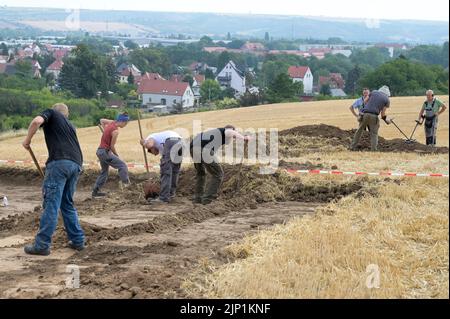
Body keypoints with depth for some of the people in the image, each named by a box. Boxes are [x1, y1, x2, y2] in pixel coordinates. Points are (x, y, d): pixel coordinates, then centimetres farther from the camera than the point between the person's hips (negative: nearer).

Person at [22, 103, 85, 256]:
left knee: (51, 204, -6)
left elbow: (37, 121, -9)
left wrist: (27, 139, 3)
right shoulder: (69, 124, 32)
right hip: (76, 164, 6)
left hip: (60, 162, -6)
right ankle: (77, 240, 20)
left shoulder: (51, 113, 14)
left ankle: (42, 245, -4)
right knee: (68, 204, 19)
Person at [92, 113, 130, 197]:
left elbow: (102, 120, 25)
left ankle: (95, 191, 20)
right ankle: (125, 182, -22)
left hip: (100, 151, 9)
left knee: (104, 171, 18)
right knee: (123, 166, -13)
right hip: (105, 152, -9)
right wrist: (117, 155, -1)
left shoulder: (111, 122, 4)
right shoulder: (115, 131, -20)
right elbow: (112, 146, -15)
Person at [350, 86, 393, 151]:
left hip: (364, 114, 2)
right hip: (374, 116, -2)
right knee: (374, 134, 6)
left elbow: (365, 101, 22)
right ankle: (374, 150, -2)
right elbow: (383, 113, 8)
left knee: (359, 131, 12)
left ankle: (353, 147, 15)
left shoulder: (373, 92, 14)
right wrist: (387, 119, 25)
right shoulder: (387, 100, 9)